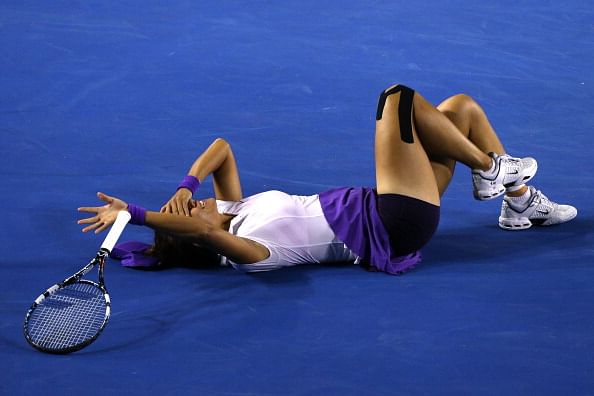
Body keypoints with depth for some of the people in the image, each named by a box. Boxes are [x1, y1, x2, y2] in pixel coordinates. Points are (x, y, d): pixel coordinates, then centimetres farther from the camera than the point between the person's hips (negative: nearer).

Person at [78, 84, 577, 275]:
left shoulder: (234, 211, 5)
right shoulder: (244, 250, -23)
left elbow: (222, 149, 8)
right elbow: (206, 231, -44)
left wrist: (185, 185, -9)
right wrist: (133, 213, -43)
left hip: (375, 208, 10)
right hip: (394, 228, -9)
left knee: (462, 106, 11)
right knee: (400, 98, -16)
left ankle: (521, 201, 25)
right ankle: (491, 168, 5)